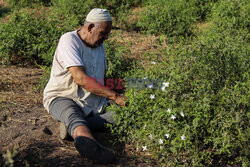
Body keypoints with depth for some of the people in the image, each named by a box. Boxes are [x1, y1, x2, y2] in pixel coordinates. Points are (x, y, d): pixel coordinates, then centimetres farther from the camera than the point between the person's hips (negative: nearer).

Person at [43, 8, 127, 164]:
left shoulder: (100, 45, 14)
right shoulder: (69, 40, -12)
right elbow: (80, 78, -24)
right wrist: (114, 96, -25)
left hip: (92, 102, 7)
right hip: (61, 97, -7)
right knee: (73, 114, -41)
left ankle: (75, 128, -36)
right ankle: (90, 143, -74)